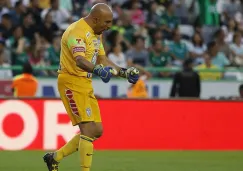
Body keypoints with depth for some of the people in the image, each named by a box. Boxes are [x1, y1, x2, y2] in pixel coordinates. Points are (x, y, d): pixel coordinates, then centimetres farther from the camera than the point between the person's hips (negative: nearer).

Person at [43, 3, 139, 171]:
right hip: (71, 82, -10)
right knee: (88, 128, -16)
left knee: (97, 130, 9)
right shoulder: (77, 31, -19)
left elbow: (103, 60, 20)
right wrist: (97, 70, -52)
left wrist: (124, 72, 10)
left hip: (85, 84, 10)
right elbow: (79, 60, -35)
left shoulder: (96, 33, 13)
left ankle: (55, 157, 19)